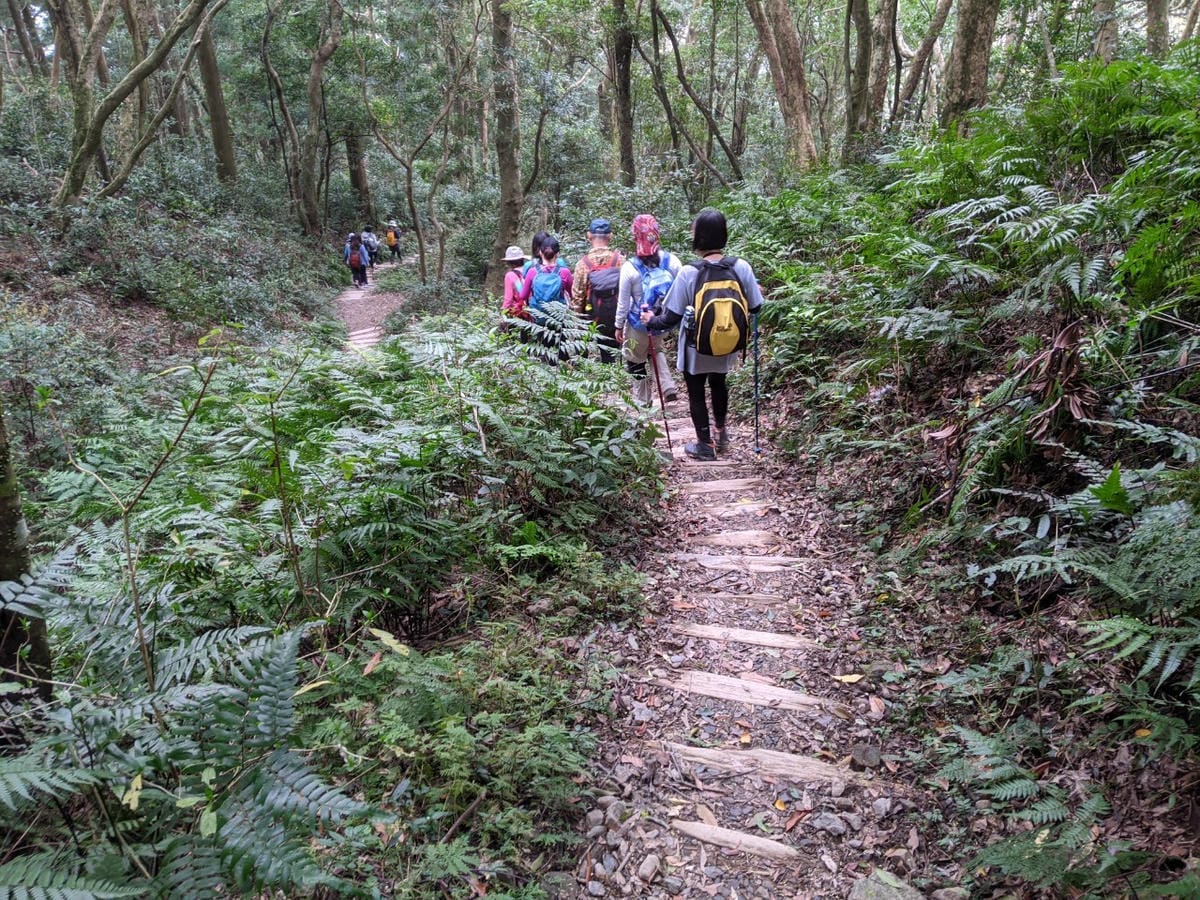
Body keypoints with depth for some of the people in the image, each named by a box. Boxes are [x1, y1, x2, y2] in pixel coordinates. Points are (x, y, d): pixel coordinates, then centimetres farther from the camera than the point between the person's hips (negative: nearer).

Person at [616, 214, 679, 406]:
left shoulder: (630, 268, -19)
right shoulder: (672, 261, -12)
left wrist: (619, 326, 1)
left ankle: (643, 399, 31)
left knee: (635, 359, 18)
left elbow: (623, 302, -11)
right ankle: (667, 388, 15)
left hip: (639, 323, -4)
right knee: (655, 349, 30)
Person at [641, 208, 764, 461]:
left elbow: (672, 317, -17)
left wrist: (652, 321, 3)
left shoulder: (688, 273, -22)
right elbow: (754, 308, -4)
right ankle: (720, 432, 45)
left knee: (696, 392, 17)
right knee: (718, 383, 29)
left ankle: (705, 445, 25)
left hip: (696, 348, -3)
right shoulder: (741, 267, -15)